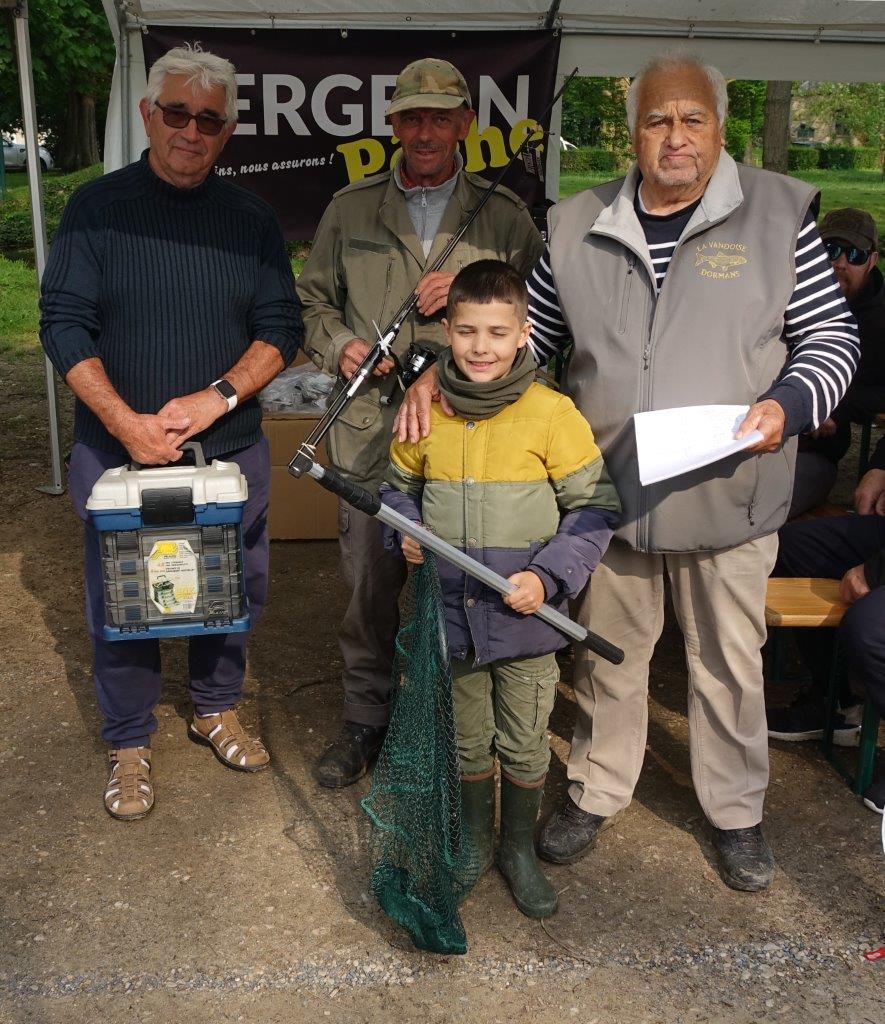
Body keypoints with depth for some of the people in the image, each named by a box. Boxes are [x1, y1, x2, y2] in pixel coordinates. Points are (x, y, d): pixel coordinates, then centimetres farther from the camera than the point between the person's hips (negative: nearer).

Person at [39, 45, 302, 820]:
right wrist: (128, 425, -18)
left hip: (231, 451, 2)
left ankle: (216, 709, 38)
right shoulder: (97, 206, -2)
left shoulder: (251, 217, 5)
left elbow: (281, 326, 0)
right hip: (118, 452, -2)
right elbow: (64, 324, -7)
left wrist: (215, 398, -16)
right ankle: (130, 745, 28)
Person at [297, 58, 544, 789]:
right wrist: (338, 345, -3)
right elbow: (313, 299, 17)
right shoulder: (351, 209, 11)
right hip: (370, 428, 1)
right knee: (369, 584, 9)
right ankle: (366, 718, 28)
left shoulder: (504, 215, 7)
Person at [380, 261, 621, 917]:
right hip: (452, 612, 3)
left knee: (525, 744, 13)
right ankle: (474, 840, 42)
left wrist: (548, 576, -17)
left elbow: (596, 506, -7)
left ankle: (520, 848, 36)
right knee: (469, 739, 19)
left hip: (525, 618, -2)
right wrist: (406, 529, -5)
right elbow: (401, 486, 16)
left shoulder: (552, 414, -11)